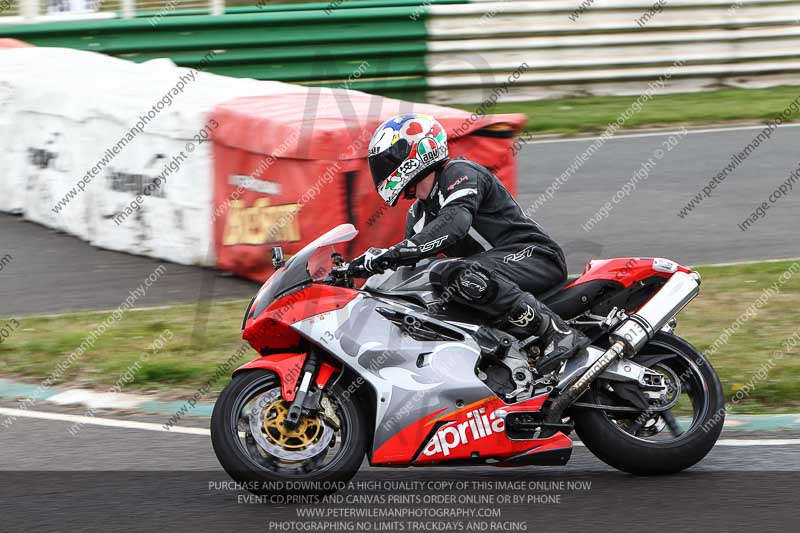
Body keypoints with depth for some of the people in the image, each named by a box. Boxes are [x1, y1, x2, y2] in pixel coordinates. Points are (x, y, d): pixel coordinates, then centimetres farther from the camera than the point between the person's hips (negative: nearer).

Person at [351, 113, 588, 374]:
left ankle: (555, 331, -34)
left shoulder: (460, 173, -9)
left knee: (461, 276, -37)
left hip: (534, 256, -9)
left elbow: (454, 223, -29)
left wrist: (393, 253, -35)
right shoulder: (417, 214, 19)